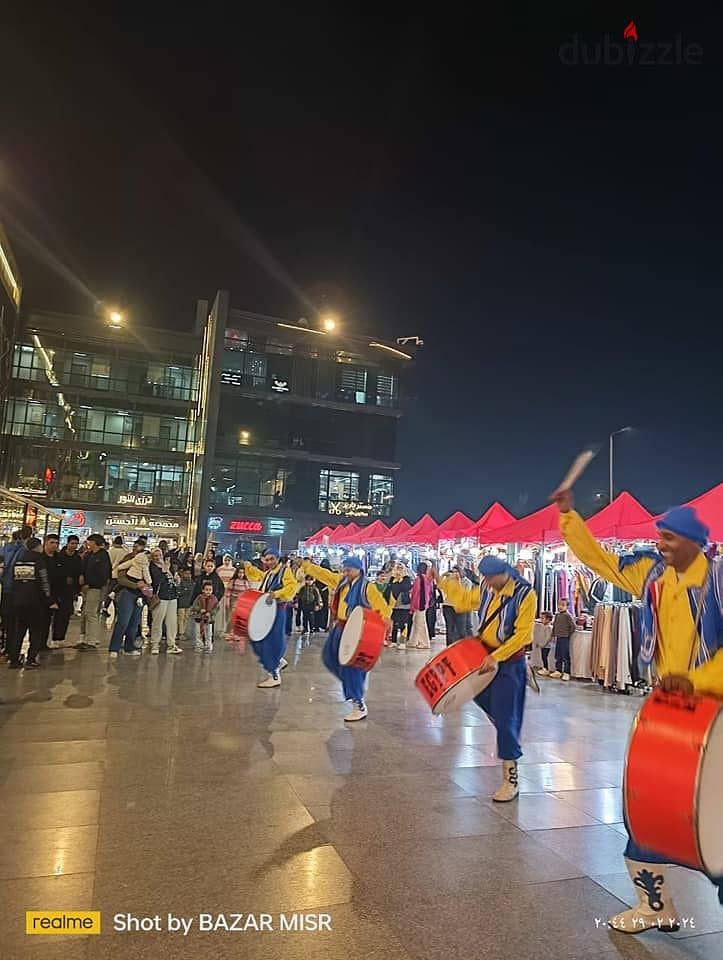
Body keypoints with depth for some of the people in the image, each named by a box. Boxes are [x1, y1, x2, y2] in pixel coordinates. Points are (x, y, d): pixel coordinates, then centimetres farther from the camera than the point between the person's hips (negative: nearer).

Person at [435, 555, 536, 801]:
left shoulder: (525, 594, -20)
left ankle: (511, 780, 7)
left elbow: (522, 633, -22)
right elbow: (464, 599, 15)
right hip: (487, 655, 7)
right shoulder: (486, 588, -1)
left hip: (510, 663, -7)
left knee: (505, 718, -4)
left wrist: (496, 657, -28)